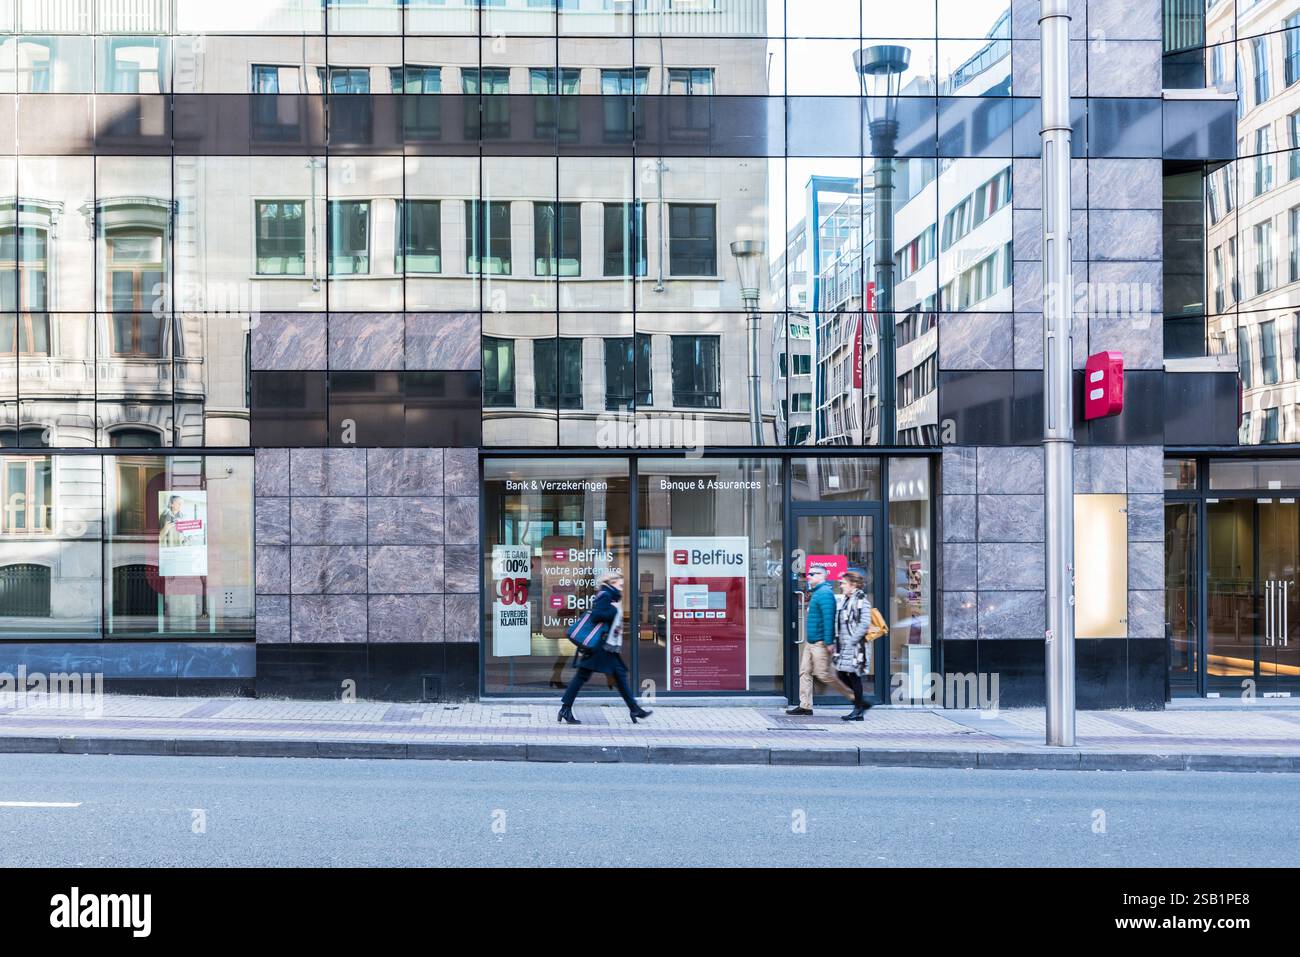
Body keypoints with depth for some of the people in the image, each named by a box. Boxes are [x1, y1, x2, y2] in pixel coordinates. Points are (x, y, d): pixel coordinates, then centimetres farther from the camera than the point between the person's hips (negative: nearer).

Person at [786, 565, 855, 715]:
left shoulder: (825, 593, -15)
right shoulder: (816, 593, 17)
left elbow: (828, 618, -22)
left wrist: (829, 642, -26)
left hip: (820, 642, -10)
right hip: (811, 641, 10)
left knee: (824, 674, -8)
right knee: (805, 672, 7)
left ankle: (853, 696, 3)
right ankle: (805, 706, 10)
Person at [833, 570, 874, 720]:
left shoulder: (861, 601, -11)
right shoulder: (842, 601, 15)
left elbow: (865, 624, -18)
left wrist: (852, 640, -19)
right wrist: (837, 641, 12)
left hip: (856, 646, -9)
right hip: (844, 646, 9)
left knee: (854, 676, -3)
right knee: (842, 675, 9)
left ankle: (858, 711, 6)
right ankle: (861, 702, 23)